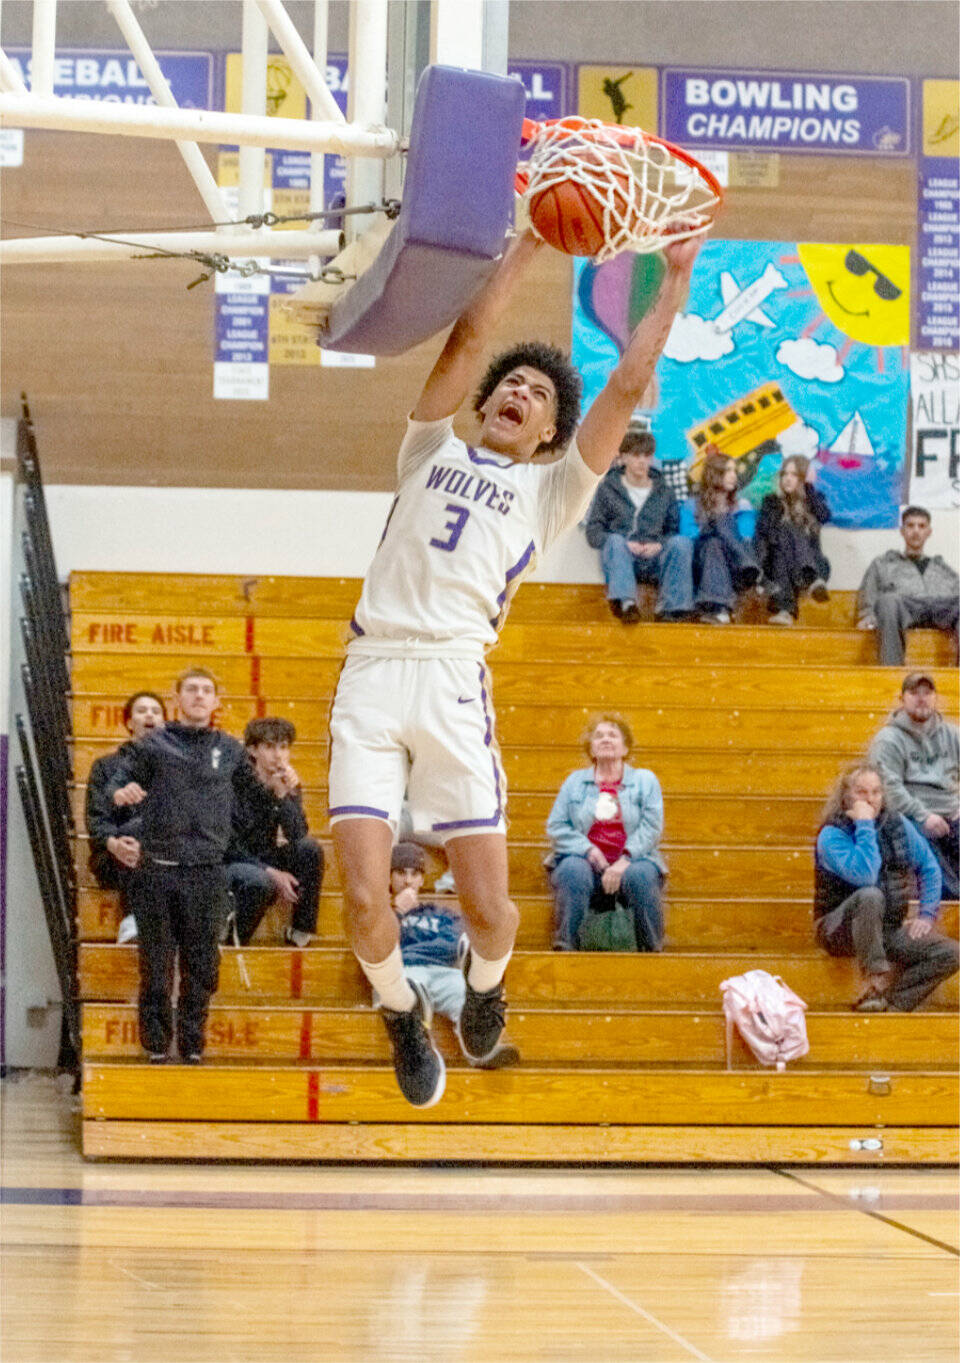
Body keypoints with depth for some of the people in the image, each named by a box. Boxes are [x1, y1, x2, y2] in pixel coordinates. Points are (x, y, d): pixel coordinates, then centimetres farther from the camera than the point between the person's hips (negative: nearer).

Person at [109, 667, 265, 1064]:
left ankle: (193, 1047, 13)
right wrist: (121, 793, -22)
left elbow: (252, 790, 23)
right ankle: (157, 1048, 7)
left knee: (202, 969, 4)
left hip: (207, 871, 2)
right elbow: (117, 784, -3)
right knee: (156, 968, 0)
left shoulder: (231, 750, 12)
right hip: (158, 870, -2)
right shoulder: (152, 745, 4)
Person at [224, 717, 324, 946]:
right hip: (231, 865, -6)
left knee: (310, 848, -20)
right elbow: (231, 846, -15)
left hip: (264, 862, 6)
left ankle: (301, 933, -13)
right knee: (260, 881, -38)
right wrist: (271, 873, -22)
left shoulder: (286, 785, 2)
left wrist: (284, 795, -24)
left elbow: (297, 835, -13)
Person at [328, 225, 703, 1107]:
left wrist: (677, 276, 14)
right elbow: (470, 335, 16)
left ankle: (486, 980, 29)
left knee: (486, 906, -6)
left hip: (453, 679, -1)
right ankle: (403, 1014, 19)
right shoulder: (434, 449, 23)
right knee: (364, 898, -10)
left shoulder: (550, 488, 18)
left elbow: (630, 382, 12)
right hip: (370, 673, 1)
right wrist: (531, 241, 19)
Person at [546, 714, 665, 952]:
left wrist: (625, 860, -15)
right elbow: (556, 827, 8)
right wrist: (588, 850, -10)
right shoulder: (575, 781, 19)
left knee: (640, 875, -36)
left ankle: (651, 951, -24)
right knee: (573, 870, -35)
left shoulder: (645, 780, 16)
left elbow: (652, 827, 2)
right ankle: (563, 948, -34)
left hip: (630, 862, -1)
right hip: (587, 861, 1)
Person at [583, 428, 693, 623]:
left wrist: (659, 544, -10)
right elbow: (593, 533, 6)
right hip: (620, 558, -2)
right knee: (615, 540, -35)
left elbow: (674, 530, 14)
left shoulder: (663, 492, 19)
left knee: (682, 542, -27)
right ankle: (625, 602, -55)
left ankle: (672, 607, -36)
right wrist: (626, 545, -12)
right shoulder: (608, 489, 13)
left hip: (654, 560, 2)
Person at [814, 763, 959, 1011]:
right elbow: (864, 876, -27)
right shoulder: (832, 835, -11)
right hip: (840, 931, -5)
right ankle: (874, 985, -33)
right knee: (870, 896, -38)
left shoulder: (898, 825, 5)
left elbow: (929, 869, 15)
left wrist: (927, 915, 3)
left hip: (890, 930, 5)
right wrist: (864, 825, -22)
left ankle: (894, 1002, -25)